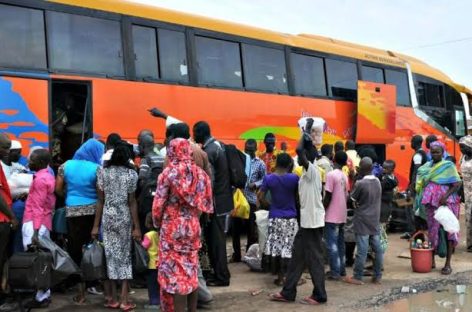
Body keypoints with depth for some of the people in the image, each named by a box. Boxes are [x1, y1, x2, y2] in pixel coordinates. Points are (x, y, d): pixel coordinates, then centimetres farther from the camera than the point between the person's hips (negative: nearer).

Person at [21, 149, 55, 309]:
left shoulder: (39, 179, -13)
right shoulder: (49, 176, 15)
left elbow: (38, 207, -18)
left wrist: (35, 231, -20)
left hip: (34, 223, -10)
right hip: (45, 223, 10)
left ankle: (41, 297, -6)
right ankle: (44, 294, 15)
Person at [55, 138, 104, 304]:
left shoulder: (66, 165, 4)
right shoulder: (96, 168, -6)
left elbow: (58, 189, 5)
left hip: (72, 211, 2)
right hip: (92, 211, -2)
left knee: (76, 249, 5)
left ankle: (81, 291, 6)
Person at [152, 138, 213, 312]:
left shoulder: (169, 173, -11)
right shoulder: (199, 172, 0)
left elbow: (158, 203, -9)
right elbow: (203, 201, 4)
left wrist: (157, 223, 8)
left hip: (172, 228, -5)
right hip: (193, 226, 5)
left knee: (175, 272, 2)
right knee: (191, 269, 15)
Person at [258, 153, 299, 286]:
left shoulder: (268, 178, -4)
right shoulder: (294, 178, -9)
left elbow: (260, 197, -4)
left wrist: (270, 206, 10)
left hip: (274, 217, 2)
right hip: (290, 218, -2)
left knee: (274, 246, 10)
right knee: (287, 248, 3)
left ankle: (276, 274, 15)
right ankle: (282, 276, 4)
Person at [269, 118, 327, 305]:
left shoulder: (313, 170, -15)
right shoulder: (306, 173, 13)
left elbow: (299, 150, -29)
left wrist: (306, 132, -20)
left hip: (313, 221, -9)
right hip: (306, 221, 9)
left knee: (314, 258, 0)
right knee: (298, 256, 12)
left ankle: (319, 295, 10)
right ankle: (288, 292, 19)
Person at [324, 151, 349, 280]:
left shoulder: (331, 175, -13)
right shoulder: (345, 176, 10)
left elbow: (328, 197, -16)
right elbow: (345, 196, 13)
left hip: (332, 216, -7)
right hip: (342, 215, 8)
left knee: (332, 245, -4)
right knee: (340, 243, 14)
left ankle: (335, 272, -4)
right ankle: (341, 269, 18)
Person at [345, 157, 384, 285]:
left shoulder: (360, 184, -15)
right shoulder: (377, 182, 4)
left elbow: (352, 199, -4)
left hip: (362, 220, -6)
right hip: (375, 220, 6)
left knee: (362, 250, -4)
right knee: (377, 249, 7)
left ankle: (357, 277, 2)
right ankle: (377, 276, 14)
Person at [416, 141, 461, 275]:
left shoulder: (448, 166, -4)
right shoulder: (426, 167, 10)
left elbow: (457, 184, -10)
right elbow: (421, 184, 18)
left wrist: (446, 196, -21)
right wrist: (423, 199, 7)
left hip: (446, 202, -4)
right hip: (431, 203, 5)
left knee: (448, 231, -2)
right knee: (432, 230, 10)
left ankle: (448, 264, 2)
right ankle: (431, 260, 20)